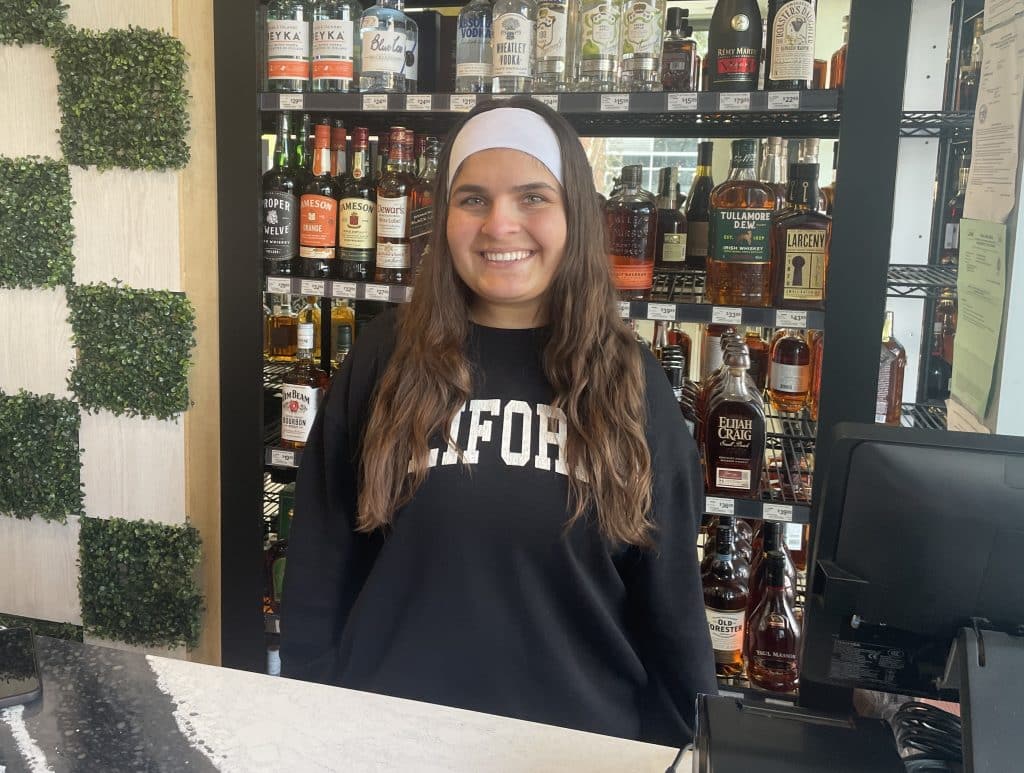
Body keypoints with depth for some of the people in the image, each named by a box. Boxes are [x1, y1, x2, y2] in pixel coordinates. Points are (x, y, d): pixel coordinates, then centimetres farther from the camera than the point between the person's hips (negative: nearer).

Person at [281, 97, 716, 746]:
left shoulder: (630, 381, -5)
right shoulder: (386, 356, -6)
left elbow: (670, 600, 0)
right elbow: (322, 566, -1)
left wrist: (680, 748, 2)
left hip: (580, 730, 1)